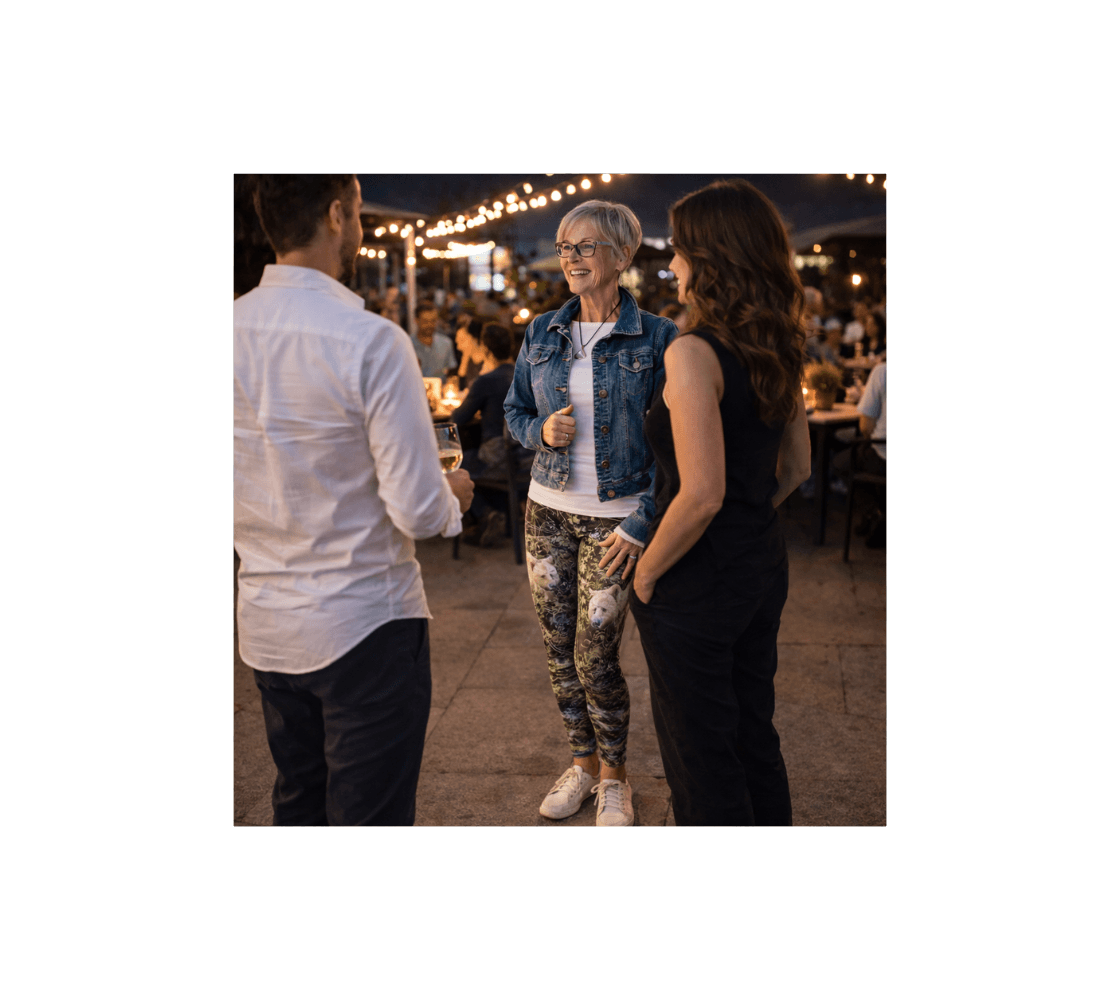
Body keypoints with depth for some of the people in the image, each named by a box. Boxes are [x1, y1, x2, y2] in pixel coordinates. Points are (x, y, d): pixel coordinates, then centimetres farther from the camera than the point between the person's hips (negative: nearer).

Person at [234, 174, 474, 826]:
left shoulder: (238, 327, -2)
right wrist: (454, 496, 3)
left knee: (297, 805, 22)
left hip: (265, 626, 6)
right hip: (363, 627, -6)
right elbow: (418, 511, -19)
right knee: (371, 814, 8)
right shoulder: (371, 340, -20)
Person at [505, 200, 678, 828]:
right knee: (559, 650, 11)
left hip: (616, 518, -4)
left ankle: (615, 777, 21)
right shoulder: (542, 334, 5)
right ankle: (583, 761, 31)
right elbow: (515, 411, 14)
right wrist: (542, 431, -9)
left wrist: (643, 523, -14)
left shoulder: (656, 339, -8)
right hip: (548, 512, 5)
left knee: (595, 657, -2)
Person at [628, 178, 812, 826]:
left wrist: (646, 573, -12)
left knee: (701, 755, 9)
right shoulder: (780, 351, 4)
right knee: (755, 737, 22)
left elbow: (701, 494, -25)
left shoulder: (693, 353, -21)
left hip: (697, 582, -8)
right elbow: (796, 468, 12)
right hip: (764, 566, 8)